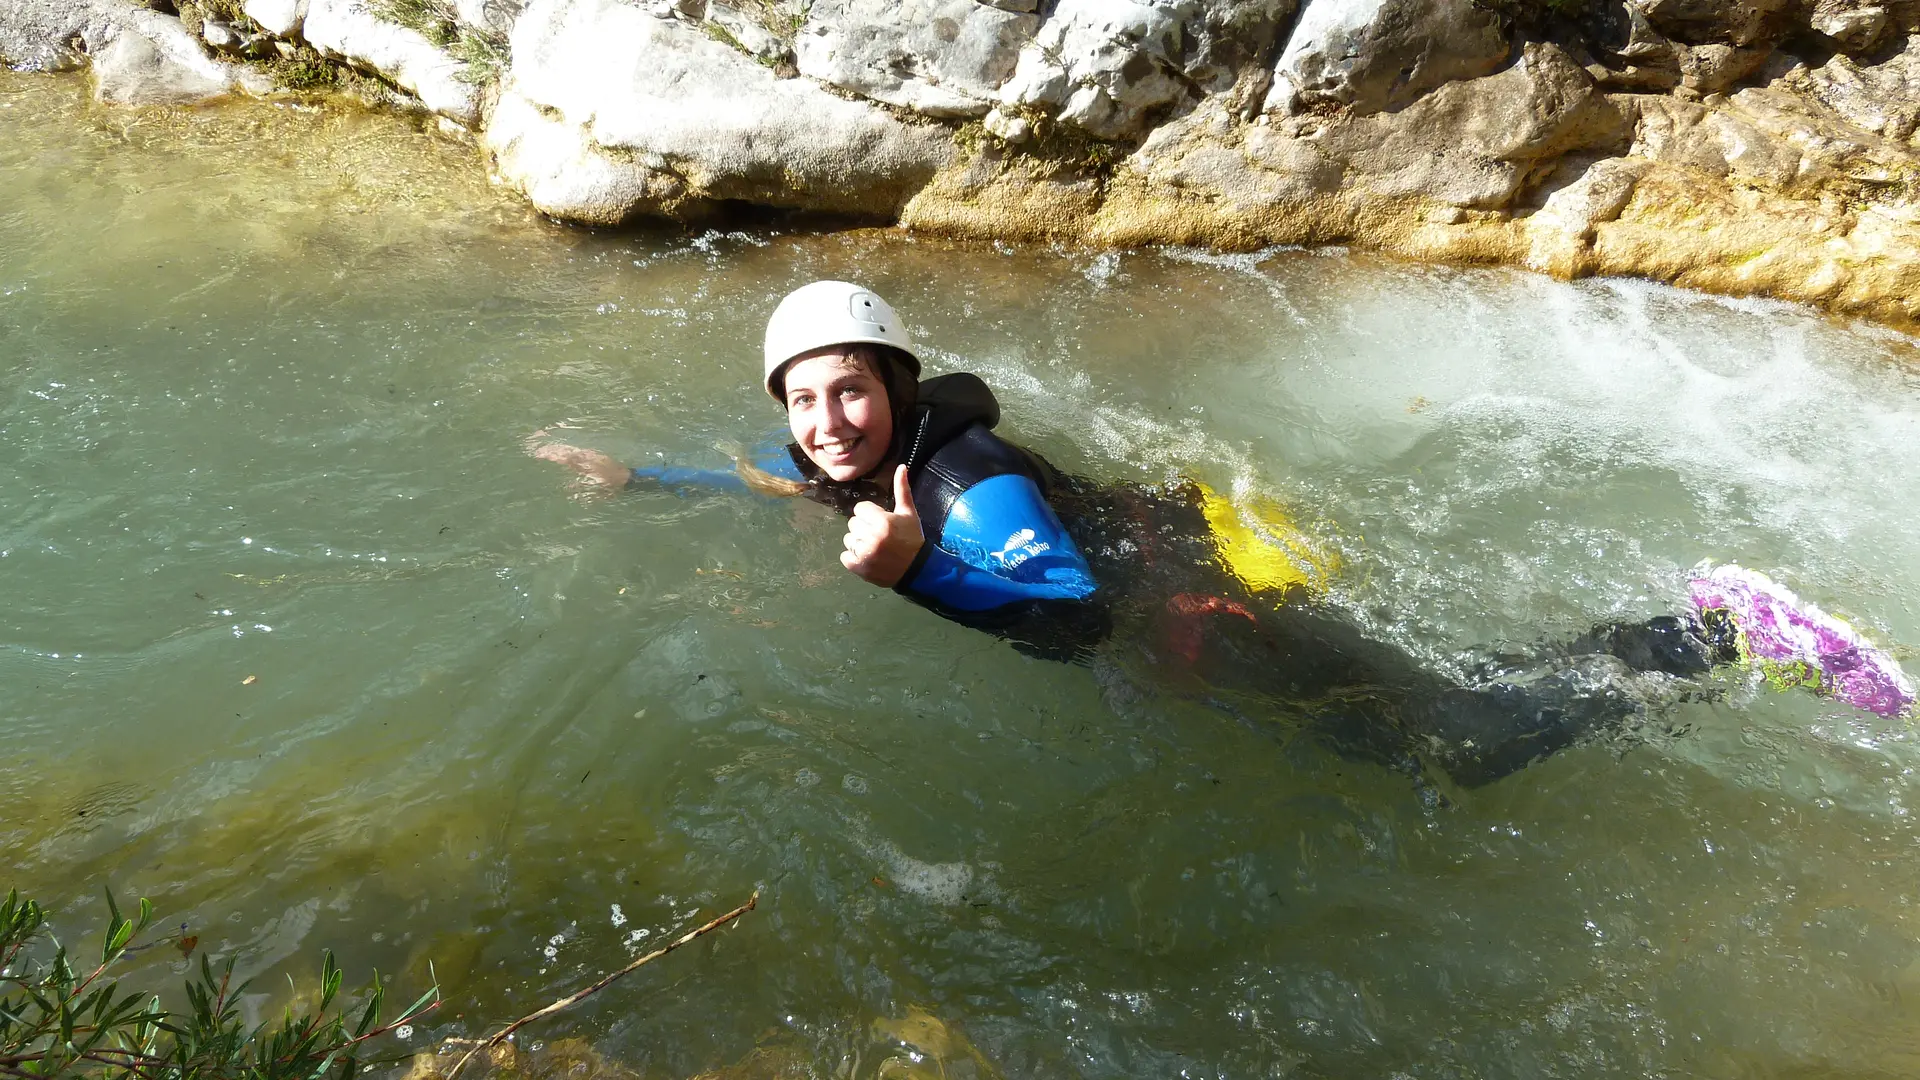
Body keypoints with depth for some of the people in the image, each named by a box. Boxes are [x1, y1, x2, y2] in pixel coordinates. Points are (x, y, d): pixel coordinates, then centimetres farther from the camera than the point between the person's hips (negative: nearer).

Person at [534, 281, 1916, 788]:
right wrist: (637, 475, 14)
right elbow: (753, 480, 20)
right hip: (1145, 521, 8)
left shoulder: (962, 478, -28)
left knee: (1464, 738, -5)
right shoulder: (846, 462, 0)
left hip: (1193, 597, -8)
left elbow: (1077, 616, -35)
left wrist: (910, 573, -37)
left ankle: (1722, 629, 5)